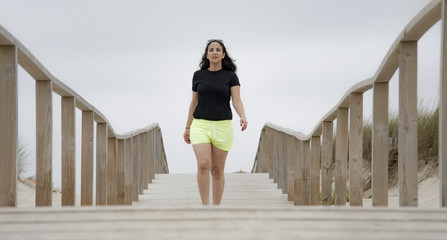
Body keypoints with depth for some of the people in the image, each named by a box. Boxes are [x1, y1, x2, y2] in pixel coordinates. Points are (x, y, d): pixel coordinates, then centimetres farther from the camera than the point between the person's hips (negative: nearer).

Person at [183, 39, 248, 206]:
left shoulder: (230, 76, 2)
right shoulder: (198, 75, 6)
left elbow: (237, 100, -8)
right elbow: (194, 102, 12)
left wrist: (243, 117, -28)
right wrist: (187, 128, 13)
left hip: (222, 126, 0)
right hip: (201, 125, 0)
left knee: (218, 170, 3)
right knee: (203, 164, -19)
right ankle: (205, 207, -15)